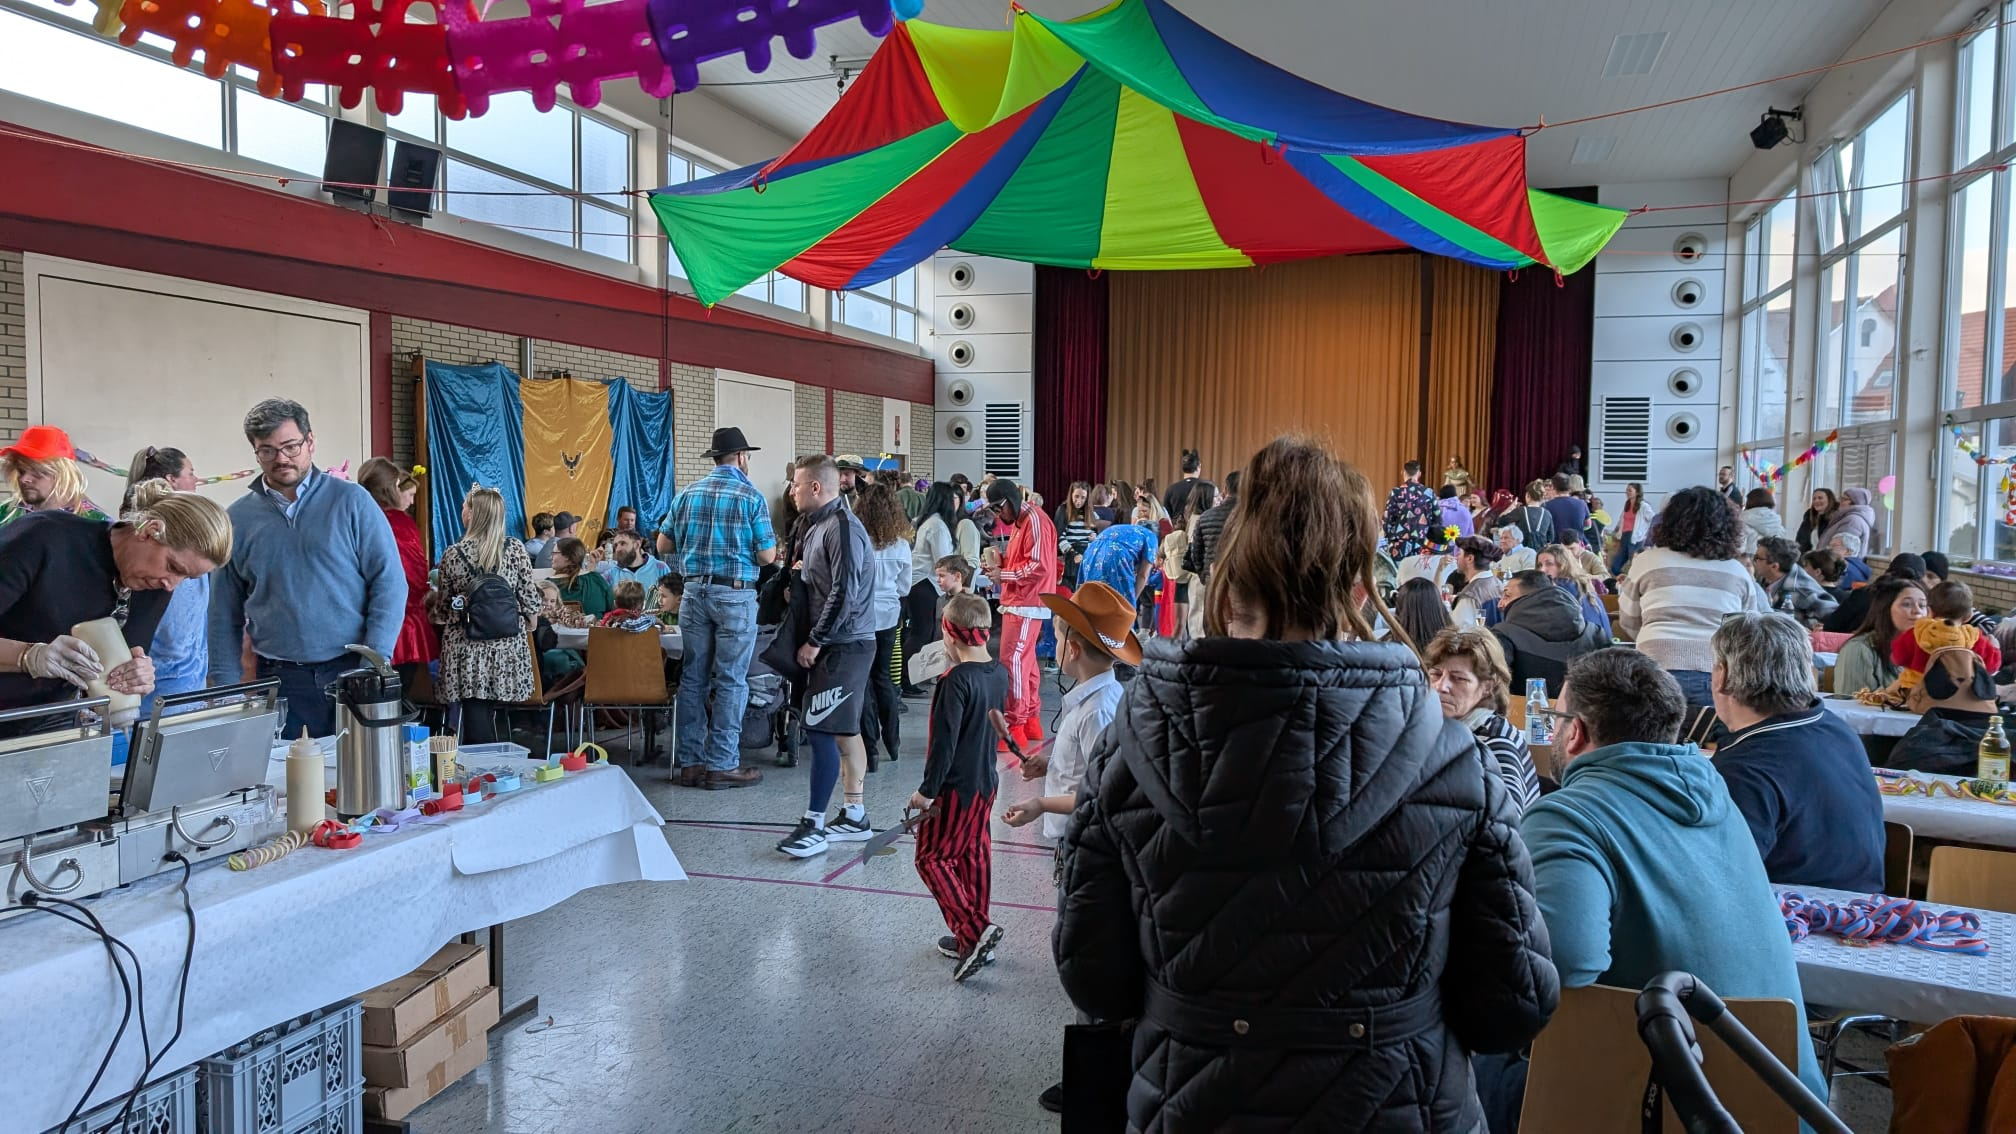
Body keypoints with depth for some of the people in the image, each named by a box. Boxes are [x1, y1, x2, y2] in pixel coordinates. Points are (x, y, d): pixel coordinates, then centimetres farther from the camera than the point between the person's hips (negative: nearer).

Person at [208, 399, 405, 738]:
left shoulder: (352, 501, 0)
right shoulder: (238, 519, 8)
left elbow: (390, 583, -3)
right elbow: (224, 615, 12)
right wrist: (227, 688, 5)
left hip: (349, 671, -2)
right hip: (277, 679, 2)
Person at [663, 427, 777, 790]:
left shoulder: (687, 494, 7)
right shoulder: (751, 495, -7)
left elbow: (664, 545, 10)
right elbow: (767, 556, -9)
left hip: (694, 592, 5)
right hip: (735, 594, -5)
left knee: (693, 676, 10)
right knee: (730, 680, 1)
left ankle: (689, 762, 14)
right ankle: (721, 764, 3)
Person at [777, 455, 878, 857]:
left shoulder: (843, 528, -16)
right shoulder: (818, 526, 15)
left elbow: (844, 593, -22)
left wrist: (815, 641, -18)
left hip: (844, 645, -10)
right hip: (836, 644, 10)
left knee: (821, 731, -10)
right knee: (845, 731, 13)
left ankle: (813, 825, -5)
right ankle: (854, 816, 21)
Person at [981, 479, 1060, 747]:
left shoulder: (1035, 521, -14)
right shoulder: (1019, 523, 18)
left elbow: (1038, 566, -21)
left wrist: (1003, 574, -16)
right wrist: (999, 560, 4)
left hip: (1026, 604, -10)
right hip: (1017, 602, 10)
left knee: (1012, 660, -12)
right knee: (1025, 661, 13)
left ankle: (1015, 726, -9)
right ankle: (1031, 722, 19)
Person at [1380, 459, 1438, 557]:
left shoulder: (1396, 493, -6)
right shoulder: (1428, 493, 2)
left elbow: (1387, 519, -5)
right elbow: (1436, 518, 5)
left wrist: (1390, 537, 10)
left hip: (1399, 547, -2)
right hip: (1422, 547, 2)